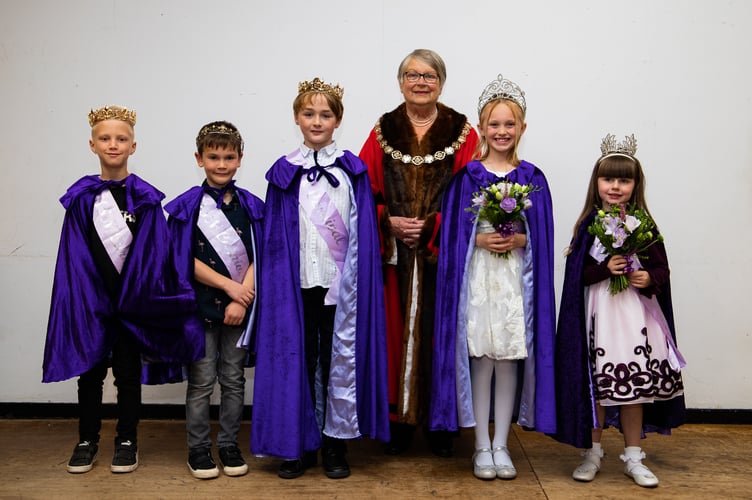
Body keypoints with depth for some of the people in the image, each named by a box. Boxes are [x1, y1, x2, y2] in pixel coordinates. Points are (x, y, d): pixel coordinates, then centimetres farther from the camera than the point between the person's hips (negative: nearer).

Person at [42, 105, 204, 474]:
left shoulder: (146, 199, -3)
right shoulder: (80, 198, 1)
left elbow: (155, 253, -4)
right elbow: (72, 256, 1)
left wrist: (146, 295, -8)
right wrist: (77, 299, -5)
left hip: (132, 301, -1)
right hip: (90, 299, 1)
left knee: (128, 372, 8)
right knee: (90, 370, 10)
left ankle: (126, 441, 21)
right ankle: (87, 441, 25)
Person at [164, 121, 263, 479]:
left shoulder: (250, 205, 5)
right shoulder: (187, 206, -1)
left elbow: (258, 258, 0)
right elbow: (187, 260, -5)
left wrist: (242, 299, -11)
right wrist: (229, 285, -12)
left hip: (240, 306, 2)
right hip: (201, 305, -2)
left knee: (233, 379, 9)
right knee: (201, 380, 3)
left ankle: (229, 446, 21)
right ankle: (198, 449, 16)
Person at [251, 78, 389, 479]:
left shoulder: (352, 171, 3)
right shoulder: (284, 173, 5)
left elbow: (364, 236, 1)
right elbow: (274, 238, 5)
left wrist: (359, 283, -5)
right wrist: (276, 282, -1)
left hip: (340, 284, -1)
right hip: (297, 284, 1)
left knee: (339, 360, 6)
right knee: (297, 360, 6)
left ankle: (334, 446, 19)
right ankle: (299, 446, 19)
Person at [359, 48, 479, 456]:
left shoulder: (463, 134, 4)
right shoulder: (383, 132, 9)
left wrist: (431, 225, -13)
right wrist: (389, 222, -11)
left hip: (443, 253, -1)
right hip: (394, 253, 1)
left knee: (439, 333, 3)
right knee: (396, 331, 5)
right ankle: (400, 420, 17)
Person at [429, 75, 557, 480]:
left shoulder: (533, 179, 6)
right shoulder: (465, 177, 2)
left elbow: (542, 237, 6)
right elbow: (451, 233, 1)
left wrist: (519, 241, -12)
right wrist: (480, 240, -15)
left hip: (517, 277, 1)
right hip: (476, 276, -1)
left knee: (510, 359, 5)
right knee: (479, 359, 2)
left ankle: (501, 445, 18)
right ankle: (481, 446, 16)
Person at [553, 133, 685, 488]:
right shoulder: (589, 225, 0)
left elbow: (662, 269, 6)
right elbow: (577, 273, -4)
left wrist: (649, 279, -14)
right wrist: (605, 269, -19)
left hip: (635, 315, 1)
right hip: (598, 314, -1)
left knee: (634, 384, 7)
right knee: (596, 384, 5)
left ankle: (633, 458, 22)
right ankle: (592, 453, 22)